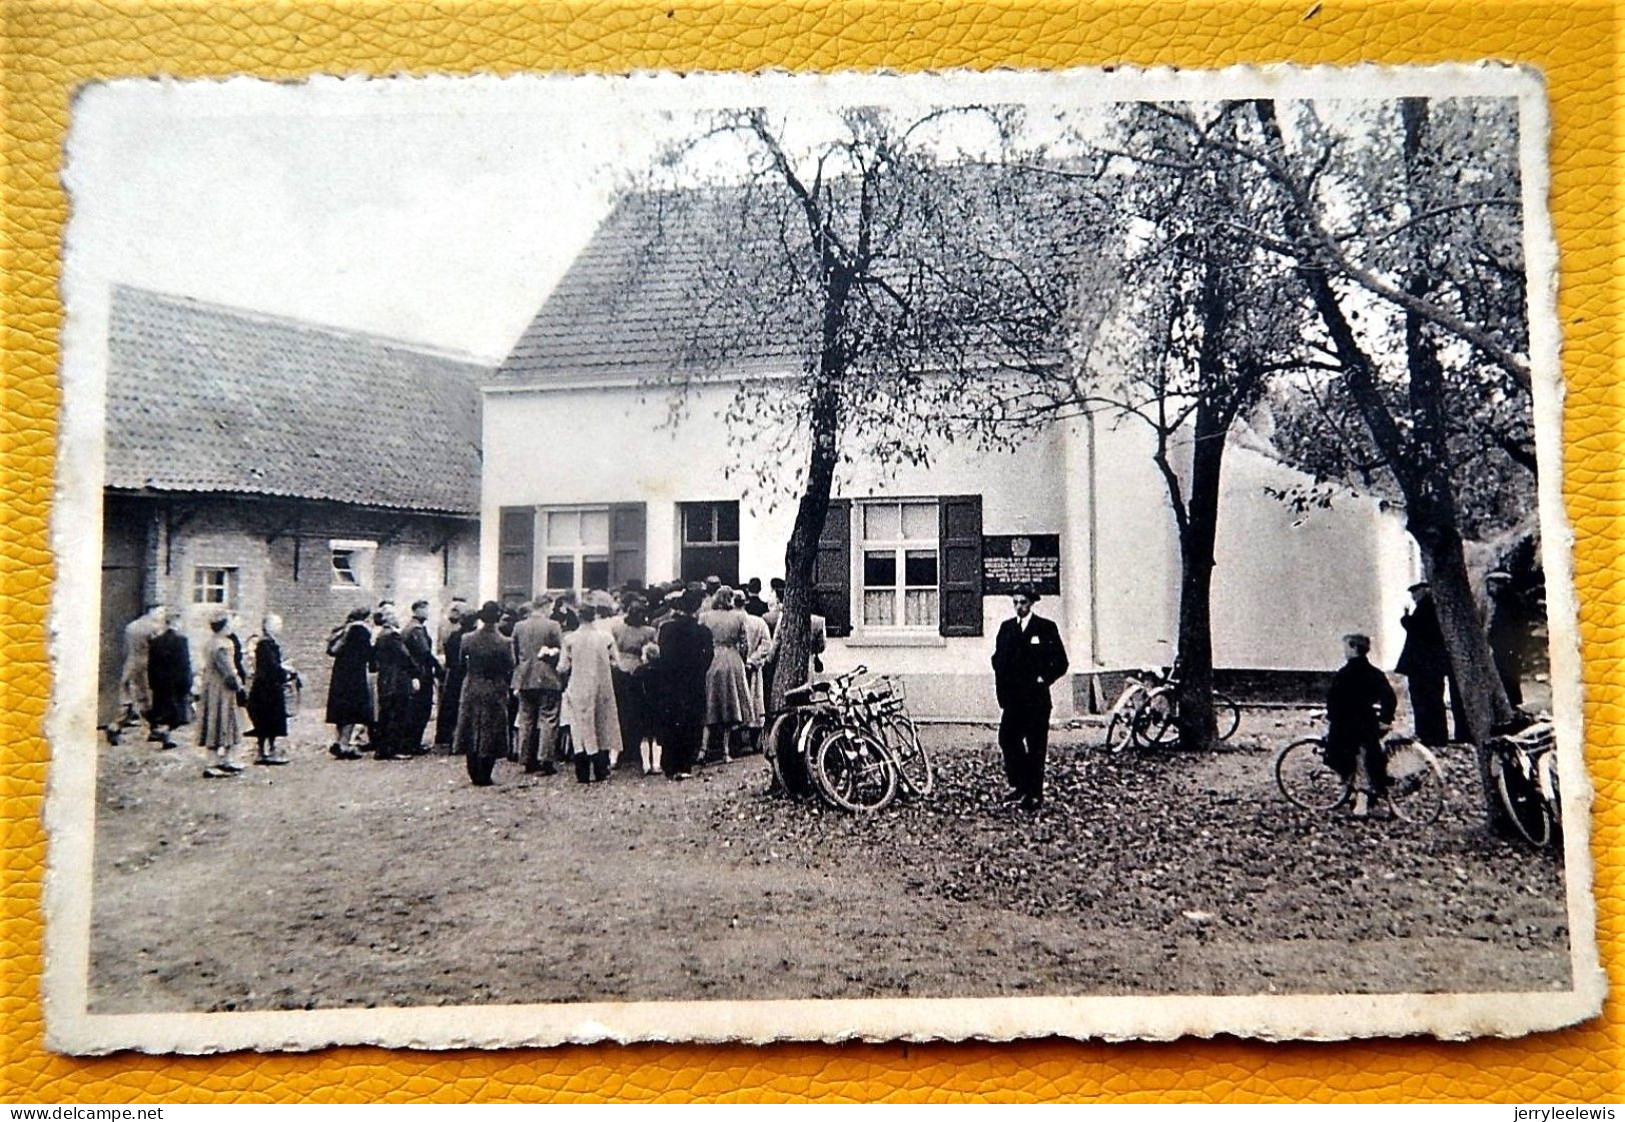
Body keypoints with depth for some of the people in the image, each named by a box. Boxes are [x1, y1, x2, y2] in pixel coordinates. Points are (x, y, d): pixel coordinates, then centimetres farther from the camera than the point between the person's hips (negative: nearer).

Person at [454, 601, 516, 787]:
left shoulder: (467, 640, -5)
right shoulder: (504, 644, -13)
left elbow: (461, 665, 4)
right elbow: (509, 671, -7)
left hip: (472, 691, 3)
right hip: (495, 693, -3)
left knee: (472, 733, 13)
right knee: (490, 735, 7)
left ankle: (474, 774, 17)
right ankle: (484, 776, 9)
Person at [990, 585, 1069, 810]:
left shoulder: (1046, 628, 0)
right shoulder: (1006, 628, 12)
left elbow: (1060, 662, 0)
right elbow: (998, 658, 17)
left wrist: (1044, 679, -8)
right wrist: (1001, 680, 3)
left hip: (1036, 697, -4)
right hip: (1012, 697, 4)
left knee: (1035, 746, 0)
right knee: (1007, 739, -5)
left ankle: (1034, 794, 6)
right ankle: (1018, 784, 12)